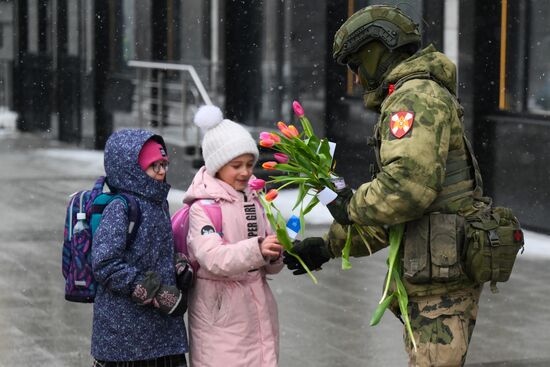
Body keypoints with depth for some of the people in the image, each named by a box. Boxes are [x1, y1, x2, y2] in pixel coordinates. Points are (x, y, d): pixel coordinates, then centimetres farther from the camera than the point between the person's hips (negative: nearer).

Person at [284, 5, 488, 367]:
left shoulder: (416, 96, -10)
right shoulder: (421, 99, 24)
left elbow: (407, 186, -26)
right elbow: (387, 218, 27)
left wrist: (352, 206, -9)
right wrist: (329, 246, 23)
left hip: (441, 272, -11)